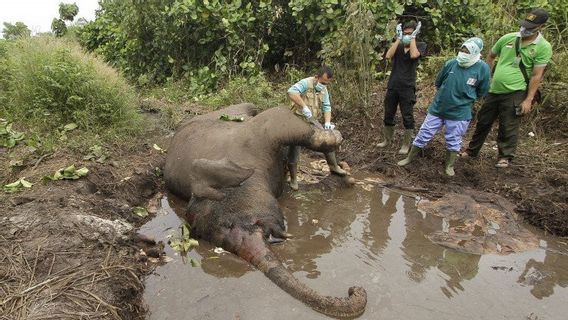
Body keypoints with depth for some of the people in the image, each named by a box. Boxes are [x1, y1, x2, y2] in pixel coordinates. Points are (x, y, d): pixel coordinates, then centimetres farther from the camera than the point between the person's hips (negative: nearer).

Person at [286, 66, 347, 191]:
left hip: (313, 122, 6)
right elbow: (291, 92, -35)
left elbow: (327, 107, -1)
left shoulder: (324, 90, 5)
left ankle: (334, 166, 28)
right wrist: (304, 106, -42)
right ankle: (293, 179, 14)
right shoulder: (306, 83, -18)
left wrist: (327, 122, -18)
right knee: (294, 152, -3)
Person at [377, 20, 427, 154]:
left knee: (407, 118, 2)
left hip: (407, 87, -3)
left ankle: (406, 144, 15)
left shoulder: (420, 45, 2)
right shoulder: (398, 45, 9)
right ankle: (387, 140, 30)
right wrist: (398, 38, -6)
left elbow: (414, 55, -20)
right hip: (392, 86, 4)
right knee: (388, 115, 12)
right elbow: (388, 56, -11)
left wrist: (413, 38, -9)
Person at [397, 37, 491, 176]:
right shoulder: (451, 63, -7)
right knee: (423, 134, 8)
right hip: (437, 108, 2)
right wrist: (445, 96, 8)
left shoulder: (483, 68, -12)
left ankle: (450, 166, 31)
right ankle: (410, 158, 24)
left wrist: (463, 100, 4)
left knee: (453, 141, 11)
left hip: (459, 113, -2)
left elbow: (481, 93, 1)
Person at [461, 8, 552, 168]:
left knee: (508, 128, 5)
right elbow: (491, 57, 14)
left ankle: (505, 157, 24)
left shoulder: (543, 47, -9)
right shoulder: (508, 38, -1)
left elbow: (537, 75, -10)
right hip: (494, 90, 4)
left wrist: (528, 100, -12)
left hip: (515, 93, -3)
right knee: (483, 122, 14)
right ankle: (472, 150, 29)